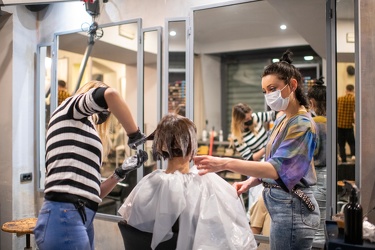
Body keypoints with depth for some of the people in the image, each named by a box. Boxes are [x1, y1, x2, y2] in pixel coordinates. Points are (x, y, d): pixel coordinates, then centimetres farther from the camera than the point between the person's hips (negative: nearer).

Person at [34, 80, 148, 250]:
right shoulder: (70, 108, 4)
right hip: (64, 218, -9)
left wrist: (122, 172, 12)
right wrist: (134, 135, -10)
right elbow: (108, 94, -20)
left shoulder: (85, 131, 24)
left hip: (82, 220, 9)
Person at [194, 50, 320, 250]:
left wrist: (225, 163, -39)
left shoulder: (302, 124, -18)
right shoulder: (281, 120, 10)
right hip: (281, 204, 9)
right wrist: (249, 183, -4)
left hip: (292, 208, -9)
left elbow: (277, 168, -29)